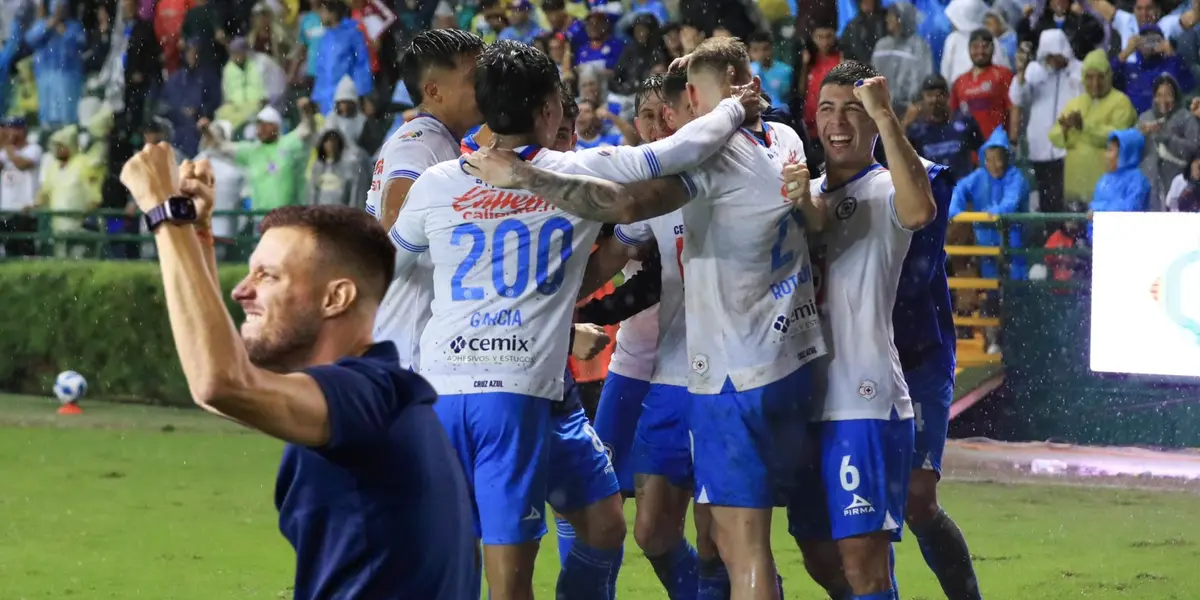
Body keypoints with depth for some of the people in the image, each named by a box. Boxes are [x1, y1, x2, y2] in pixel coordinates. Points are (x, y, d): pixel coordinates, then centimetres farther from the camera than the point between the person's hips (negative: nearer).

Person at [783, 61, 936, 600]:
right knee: (819, 555, 15)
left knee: (862, 557, -11)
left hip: (867, 400, -8)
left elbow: (921, 210, -29)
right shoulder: (806, 191, 16)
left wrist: (884, 115, -29)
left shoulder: (886, 190, -7)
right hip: (807, 399, 8)